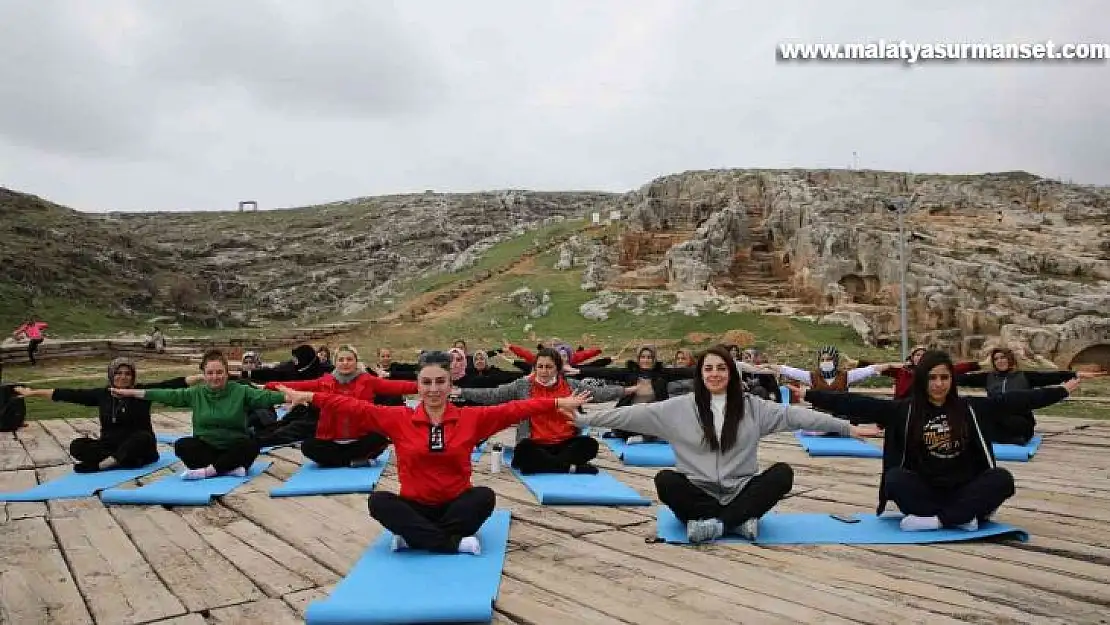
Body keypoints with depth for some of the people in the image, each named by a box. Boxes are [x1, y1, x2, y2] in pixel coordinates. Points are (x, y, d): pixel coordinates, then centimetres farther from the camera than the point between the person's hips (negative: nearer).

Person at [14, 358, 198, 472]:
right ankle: (121, 460, -28)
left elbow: (170, 385, -15)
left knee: (144, 437, -35)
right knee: (77, 446, -18)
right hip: (110, 445, 3)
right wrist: (33, 392, 9)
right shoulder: (102, 394, 5)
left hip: (138, 446, -3)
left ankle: (102, 463, -29)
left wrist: (201, 377, -26)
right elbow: (70, 394, 8)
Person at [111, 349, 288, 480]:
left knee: (252, 446, -31)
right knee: (181, 445, -23)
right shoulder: (196, 394, 3)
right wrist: (130, 392, -4)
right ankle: (231, 468, -31)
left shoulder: (240, 391, -6)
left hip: (235, 447, -2)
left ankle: (207, 471, -27)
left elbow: (265, 396, -17)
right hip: (206, 446, 3)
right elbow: (168, 395, 0)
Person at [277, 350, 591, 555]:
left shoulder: (471, 418, -3)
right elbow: (355, 407, -5)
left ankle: (413, 538, -26)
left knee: (485, 496, -29)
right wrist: (308, 396, -11)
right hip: (415, 507, 1)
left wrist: (558, 403, -12)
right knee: (378, 501, -28)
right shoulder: (399, 419, -2)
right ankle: (456, 543, -31)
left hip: (456, 504, 0)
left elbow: (513, 409, -7)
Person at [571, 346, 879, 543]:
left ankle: (713, 523, -26)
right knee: (665, 480, -30)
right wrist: (583, 419, -9)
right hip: (698, 494, -1)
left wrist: (847, 427, -2)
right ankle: (740, 520, -27)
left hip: (741, 493, 2)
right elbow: (635, 414, -4)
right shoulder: (680, 407, 0)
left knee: (783, 472, -22)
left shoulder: (751, 406, 3)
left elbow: (794, 415, 1)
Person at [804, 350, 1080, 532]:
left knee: (1002, 478, -22)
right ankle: (964, 518, -28)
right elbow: (856, 404, -11)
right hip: (923, 492, -2)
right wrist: (808, 395, -20)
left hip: (964, 491, 2)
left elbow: (1015, 400, 6)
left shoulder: (971, 409, 5)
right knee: (895, 478, -29)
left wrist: (1062, 390, 6)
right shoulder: (904, 410, -3)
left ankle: (932, 520, -27)